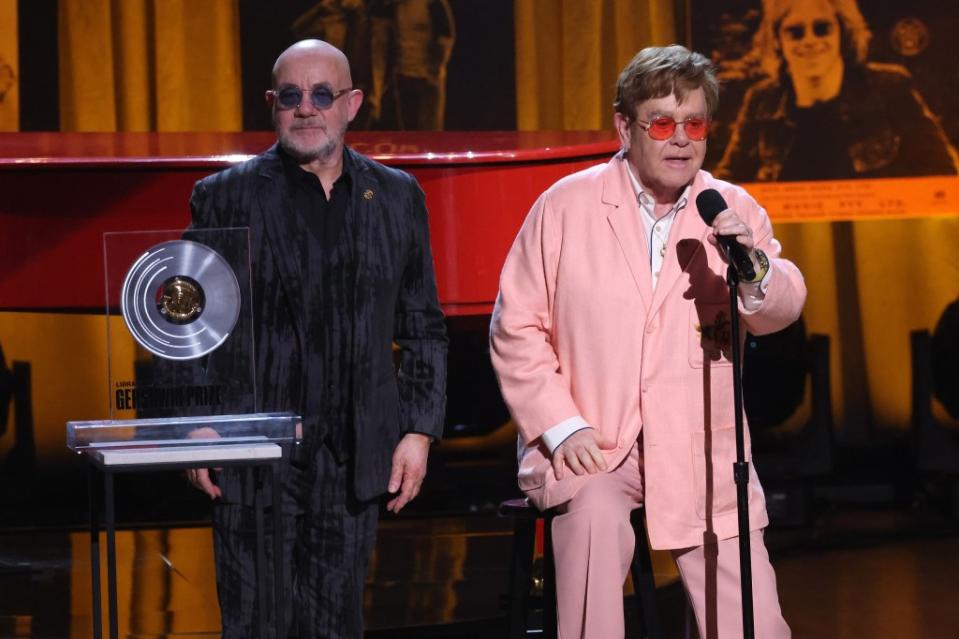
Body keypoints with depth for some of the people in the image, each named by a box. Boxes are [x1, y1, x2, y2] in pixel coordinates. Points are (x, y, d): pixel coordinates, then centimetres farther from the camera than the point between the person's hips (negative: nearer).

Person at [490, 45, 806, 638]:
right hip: (594, 447, -2)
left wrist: (755, 268, -28)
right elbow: (516, 326, -1)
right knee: (596, 512, -34)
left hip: (703, 455, 2)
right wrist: (560, 426, -12)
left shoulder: (734, 210, 4)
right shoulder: (565, 207, -2)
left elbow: (782, 309, -5)